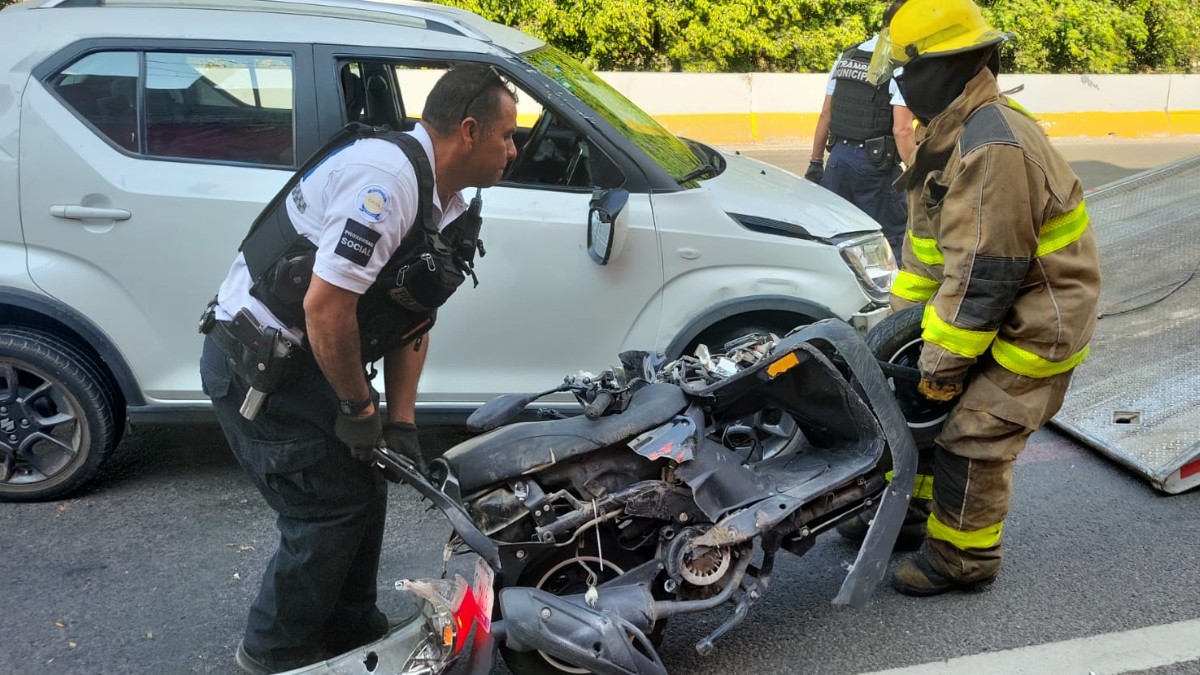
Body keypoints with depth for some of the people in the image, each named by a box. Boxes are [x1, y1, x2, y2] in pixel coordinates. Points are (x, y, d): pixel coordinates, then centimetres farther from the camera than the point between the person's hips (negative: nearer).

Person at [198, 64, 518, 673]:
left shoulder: (446, 206, 6)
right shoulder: (388, 177, -26)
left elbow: (412, 321, 9)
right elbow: (325, 307, -30)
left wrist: (400, 421, 2)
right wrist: (359, 406, -17)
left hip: (297, 363, 10)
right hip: (254, 365, -10)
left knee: (365, 487, 16)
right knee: (332, 508, -3)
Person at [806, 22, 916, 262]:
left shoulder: (845, 57, 9)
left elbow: (826, 114, 11)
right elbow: (901, 130, -18)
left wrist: (816, 161, 16)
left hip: (839, 156, 6)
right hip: (876, 162, -6)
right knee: (896, 236, 5)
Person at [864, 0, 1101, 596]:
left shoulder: (995, 149, -29)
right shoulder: (949, 133, 5)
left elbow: (984, 274, -29)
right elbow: (926, 239, 11)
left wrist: (945, 359, -21)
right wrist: (901, 314, 9)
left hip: (1035, 321, -10)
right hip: (987, 311, 10)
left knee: (973, 438, -6)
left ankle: (964, 556, 13)